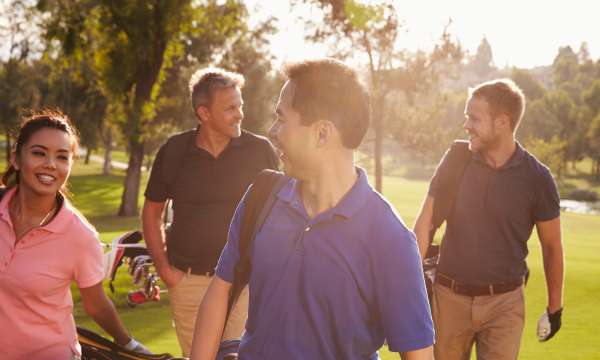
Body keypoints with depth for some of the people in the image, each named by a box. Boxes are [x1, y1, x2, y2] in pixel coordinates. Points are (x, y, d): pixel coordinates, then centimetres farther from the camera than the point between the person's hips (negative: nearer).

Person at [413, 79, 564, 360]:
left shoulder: (536, 177, -7)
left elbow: (551, 246, 3)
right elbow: (425, 223, 0)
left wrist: (555, 305, 8)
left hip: (504, 303, -2)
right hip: (449, 297, 2)